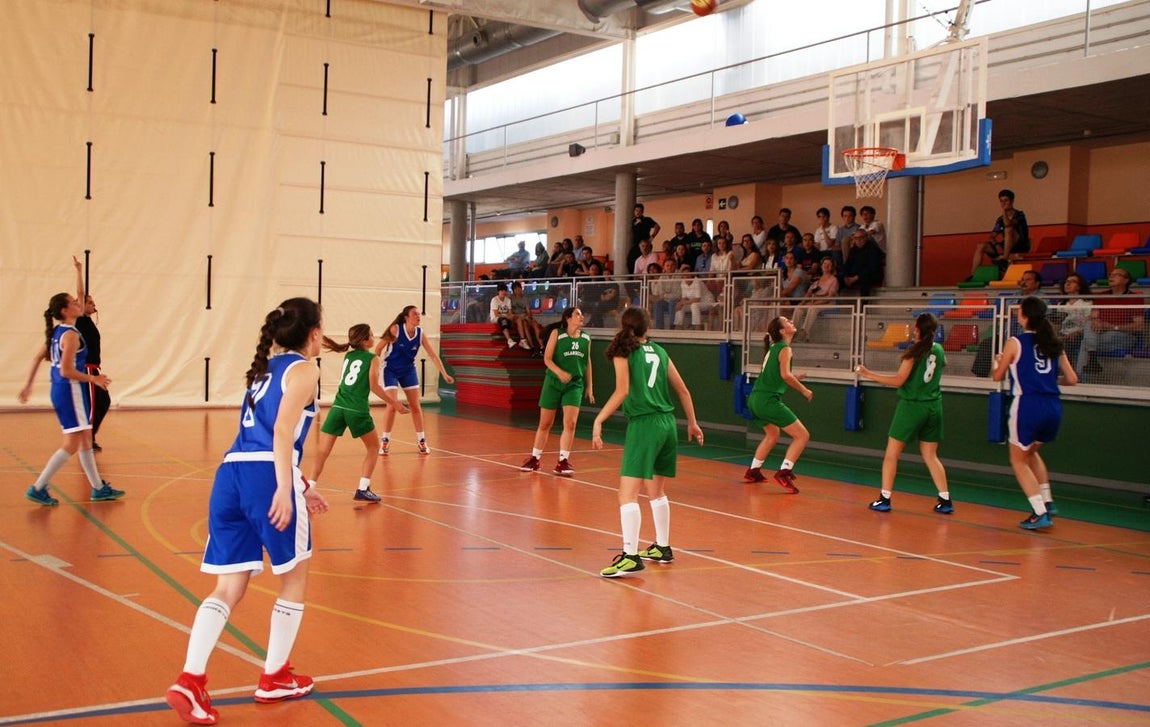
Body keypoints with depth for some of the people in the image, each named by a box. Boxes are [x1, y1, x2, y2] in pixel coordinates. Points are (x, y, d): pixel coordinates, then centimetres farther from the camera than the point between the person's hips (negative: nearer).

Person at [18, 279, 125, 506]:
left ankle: (98, 489, 21)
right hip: (70, 392, -10)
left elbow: (38, 357, 17)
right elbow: (66, 371, -22)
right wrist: (93, 379, -12)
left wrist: (28, 385, 24)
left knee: (85, 441, 15)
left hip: (60, 391, 10)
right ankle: (38, 488, -3)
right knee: (71, 445, -5)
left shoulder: (56, 331, 10)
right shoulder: (70, 335, -17)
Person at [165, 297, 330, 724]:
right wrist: (285, 488, -20)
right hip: (266, 477, -7)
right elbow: (283, 430, -12)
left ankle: (189, 681, -5)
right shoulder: (304, 369, 3)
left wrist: (301, 488, 37)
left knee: (229, 588, 9)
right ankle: (274, 678, 21)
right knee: (294, 579, 13)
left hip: (231, 474, 7)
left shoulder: (267, 368, 27)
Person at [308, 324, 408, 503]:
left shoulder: (348, 355, 18)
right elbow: (373, 386, -5)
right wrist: (394, 403, 0)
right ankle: (362, 489, 10)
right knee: (373, 447, 17)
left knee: (322, 452, 4)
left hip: (338, 407, 4)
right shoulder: (372, 358, 2)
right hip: (357, 410, -4)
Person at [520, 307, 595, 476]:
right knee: (545, 424, 7)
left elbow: (587, 362, 15)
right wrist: (559, 372, -26)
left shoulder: (586, 338, 5)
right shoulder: (556, 333, -5)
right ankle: (534, 459, 22)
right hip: (553, 382, -2)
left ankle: (563, 462, -4)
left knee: (570, 423, -12)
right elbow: (547, 358, -9)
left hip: (575, 384, 2)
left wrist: (589, 386, 13)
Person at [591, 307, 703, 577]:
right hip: (667, 424, 6)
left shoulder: (622, 351, -1)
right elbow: (683, 390, 17)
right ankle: (662, 547, 31)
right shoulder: (659, 351, 14)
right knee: (656, 491, 21)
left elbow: (622, 391, -14)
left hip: (643, 425, -6)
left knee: (627, 493, -9)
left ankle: (630, 556, -19)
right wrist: (692, 423, 27)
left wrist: (598, 420, -15)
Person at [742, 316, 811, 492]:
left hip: (755, 398, 9)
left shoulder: (773, 347, 17)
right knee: (802, 435, -4)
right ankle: (784, 473, -16)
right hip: (768, 400, -9)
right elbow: (785, 375, -21)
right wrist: (804, 390, -10)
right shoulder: (784, 348, -8)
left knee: (772, 434, 31)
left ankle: (753, 471, 34)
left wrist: (793, 378, 19)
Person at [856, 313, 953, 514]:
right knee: (930, 456, 14)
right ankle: (945, 500, 10)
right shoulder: (938, 350, 5)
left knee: (891, 453, 3)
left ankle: (884, 499, 1)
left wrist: (869, 375, -11)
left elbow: (898, 381, -14)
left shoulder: (914, 351, -12)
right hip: (933, 406, 6)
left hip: (911, 405, -6)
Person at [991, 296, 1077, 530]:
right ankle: (1047, 501, 23)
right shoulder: (1053, 344, 10)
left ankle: (1040, 513, 1)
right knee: (1030, 452, 30)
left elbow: (997, 376, 6)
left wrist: (998, 362, 27)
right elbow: (1072, 379, 11)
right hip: (1053, 408, 6)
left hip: (1027, 406, -6)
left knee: (1018, 461, 11)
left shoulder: (1015, 343, -3)